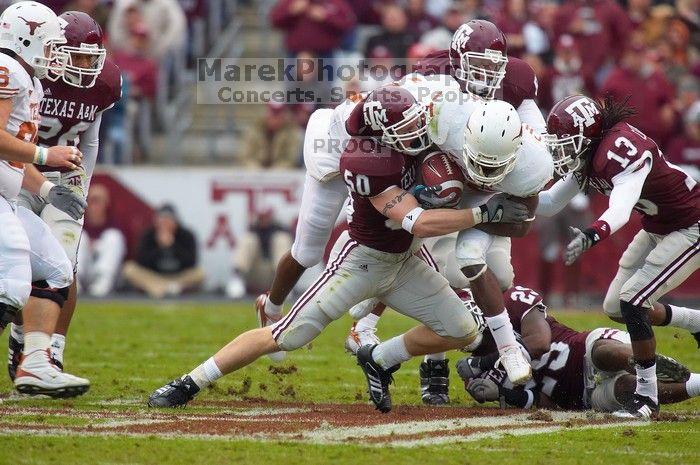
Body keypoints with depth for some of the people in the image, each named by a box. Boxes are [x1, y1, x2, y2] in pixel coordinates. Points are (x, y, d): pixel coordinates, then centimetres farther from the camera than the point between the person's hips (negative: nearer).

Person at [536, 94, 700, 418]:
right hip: (656, 229, 10)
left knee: (632, 301, -18)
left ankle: (647, 396, -6)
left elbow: (620, 211, -47)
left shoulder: (623, 151, -32)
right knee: (615, 307, 10)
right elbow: (550, 204, 3)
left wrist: (590, 235, -64)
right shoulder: (588, 153, -5)